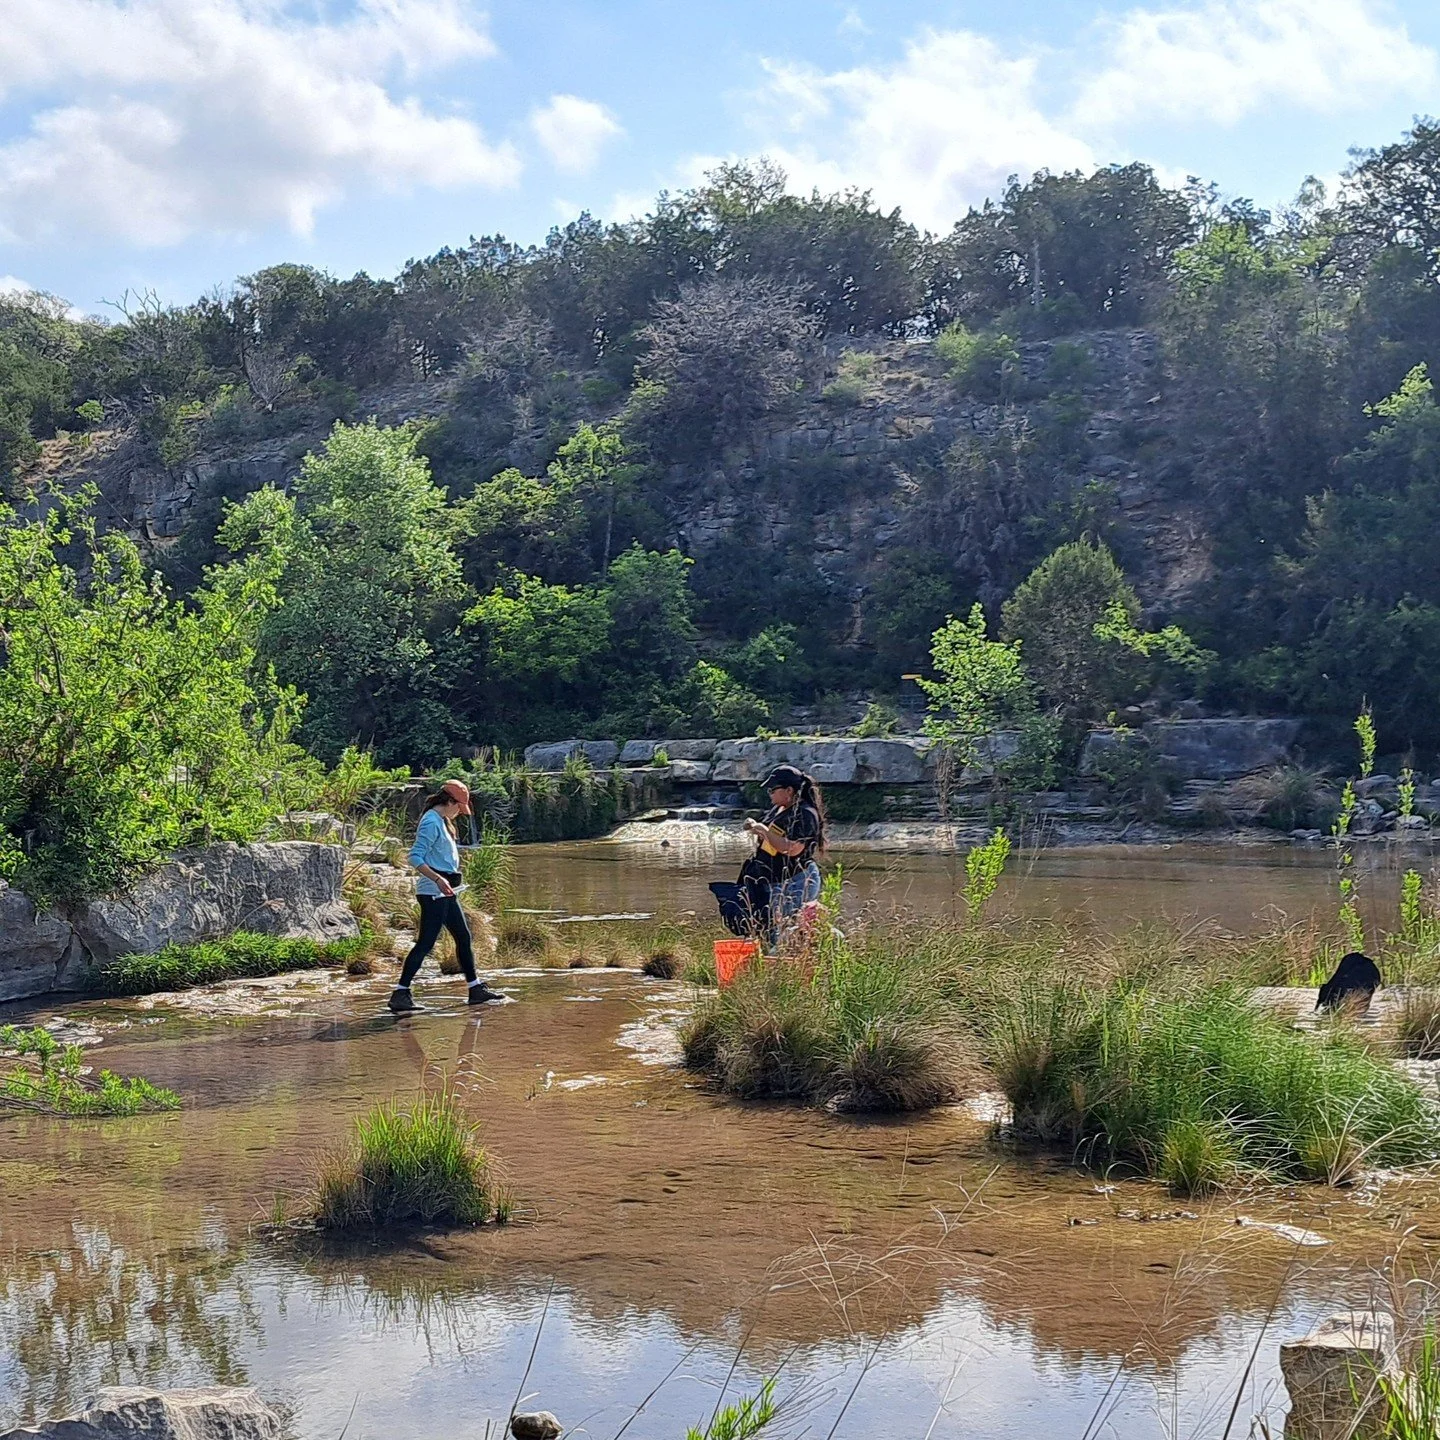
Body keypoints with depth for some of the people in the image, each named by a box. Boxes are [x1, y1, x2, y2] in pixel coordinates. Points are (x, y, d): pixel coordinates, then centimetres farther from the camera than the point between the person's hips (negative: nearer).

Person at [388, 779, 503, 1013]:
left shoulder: (441, 821, 15)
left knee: (463, 937, 14)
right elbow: (415, 857, -23)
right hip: (433, 893, -11)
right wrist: (438, 879, -30)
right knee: (425, 943, -11)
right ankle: (400, 993, -9)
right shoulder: (431, 823, -15)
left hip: (445, 893, 11)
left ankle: (476, 989, 22)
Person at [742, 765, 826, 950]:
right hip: (778, 882, 10)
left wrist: (765, 832, -19)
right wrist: (756, 829, 6)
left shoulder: (805, 814, -16)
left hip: (797, 882, -10)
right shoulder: (777, 809, 12)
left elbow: (793, 849, -27)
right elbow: (767, 842, 27)